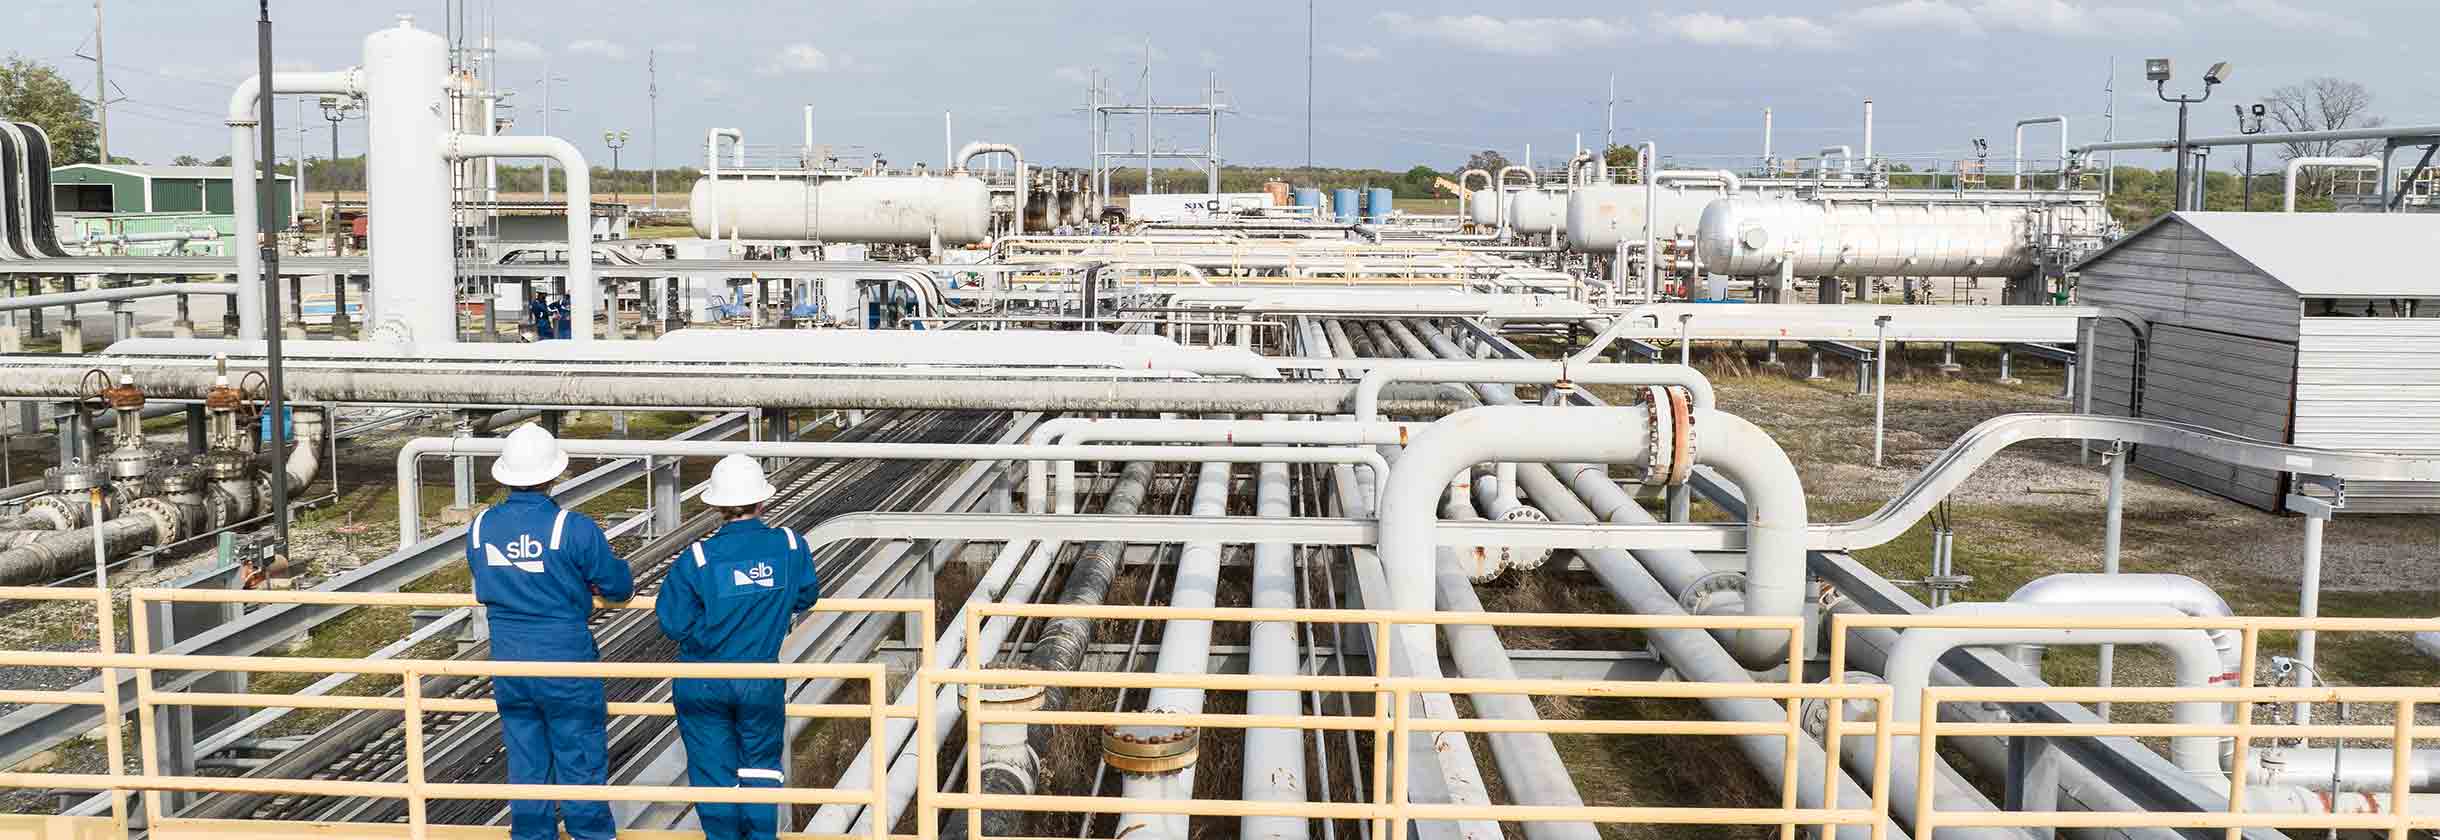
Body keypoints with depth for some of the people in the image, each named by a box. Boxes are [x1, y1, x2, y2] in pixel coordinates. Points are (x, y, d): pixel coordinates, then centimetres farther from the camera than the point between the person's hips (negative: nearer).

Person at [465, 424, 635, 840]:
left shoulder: (480, 527, -2)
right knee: (581, 762, 8)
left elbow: (485, 590, 13)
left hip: (508, 665, 4)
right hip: (566, 665, -4)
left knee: (525, 763, 15)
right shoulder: (574, 528, -17)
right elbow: (619, 586, -8)